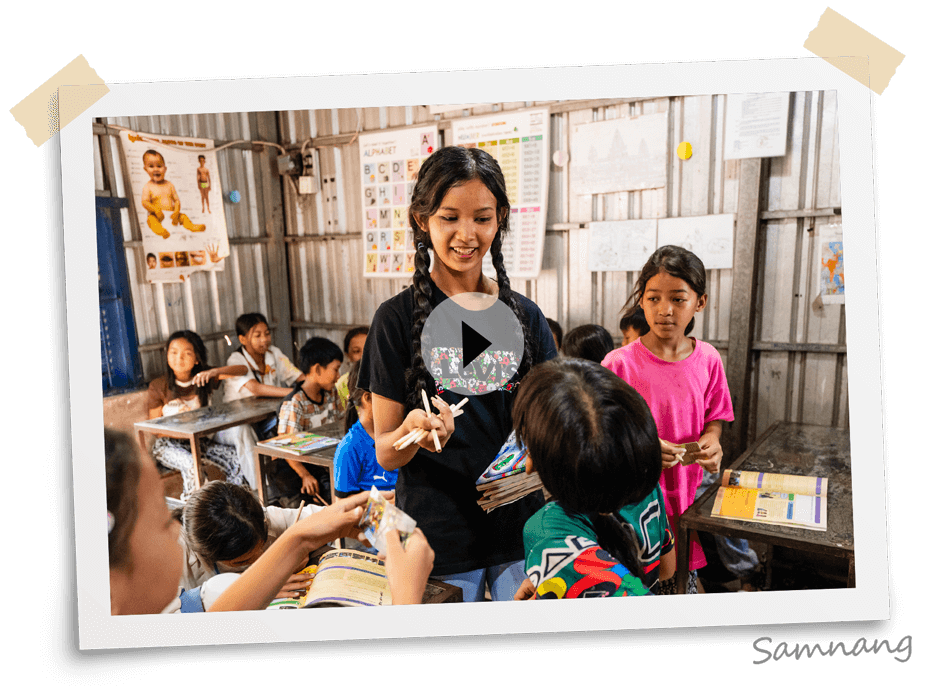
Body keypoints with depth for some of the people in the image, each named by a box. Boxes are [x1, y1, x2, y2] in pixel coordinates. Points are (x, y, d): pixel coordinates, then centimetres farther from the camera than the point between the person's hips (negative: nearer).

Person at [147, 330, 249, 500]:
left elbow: (241, 370, -10)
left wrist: (215, 372, -29)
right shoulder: (158, 387, -7)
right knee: (192, 466, -35)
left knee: (238, 460, -19)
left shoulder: (203, 378, -1)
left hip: (199, 441, 3)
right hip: (167, 443, -3)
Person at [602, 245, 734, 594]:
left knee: (683, 584, 16)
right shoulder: (618, 363, -12)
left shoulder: (708, 359, 0)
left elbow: (713, 419, 11)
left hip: (686, 493, 3)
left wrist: (711, 441, -10)